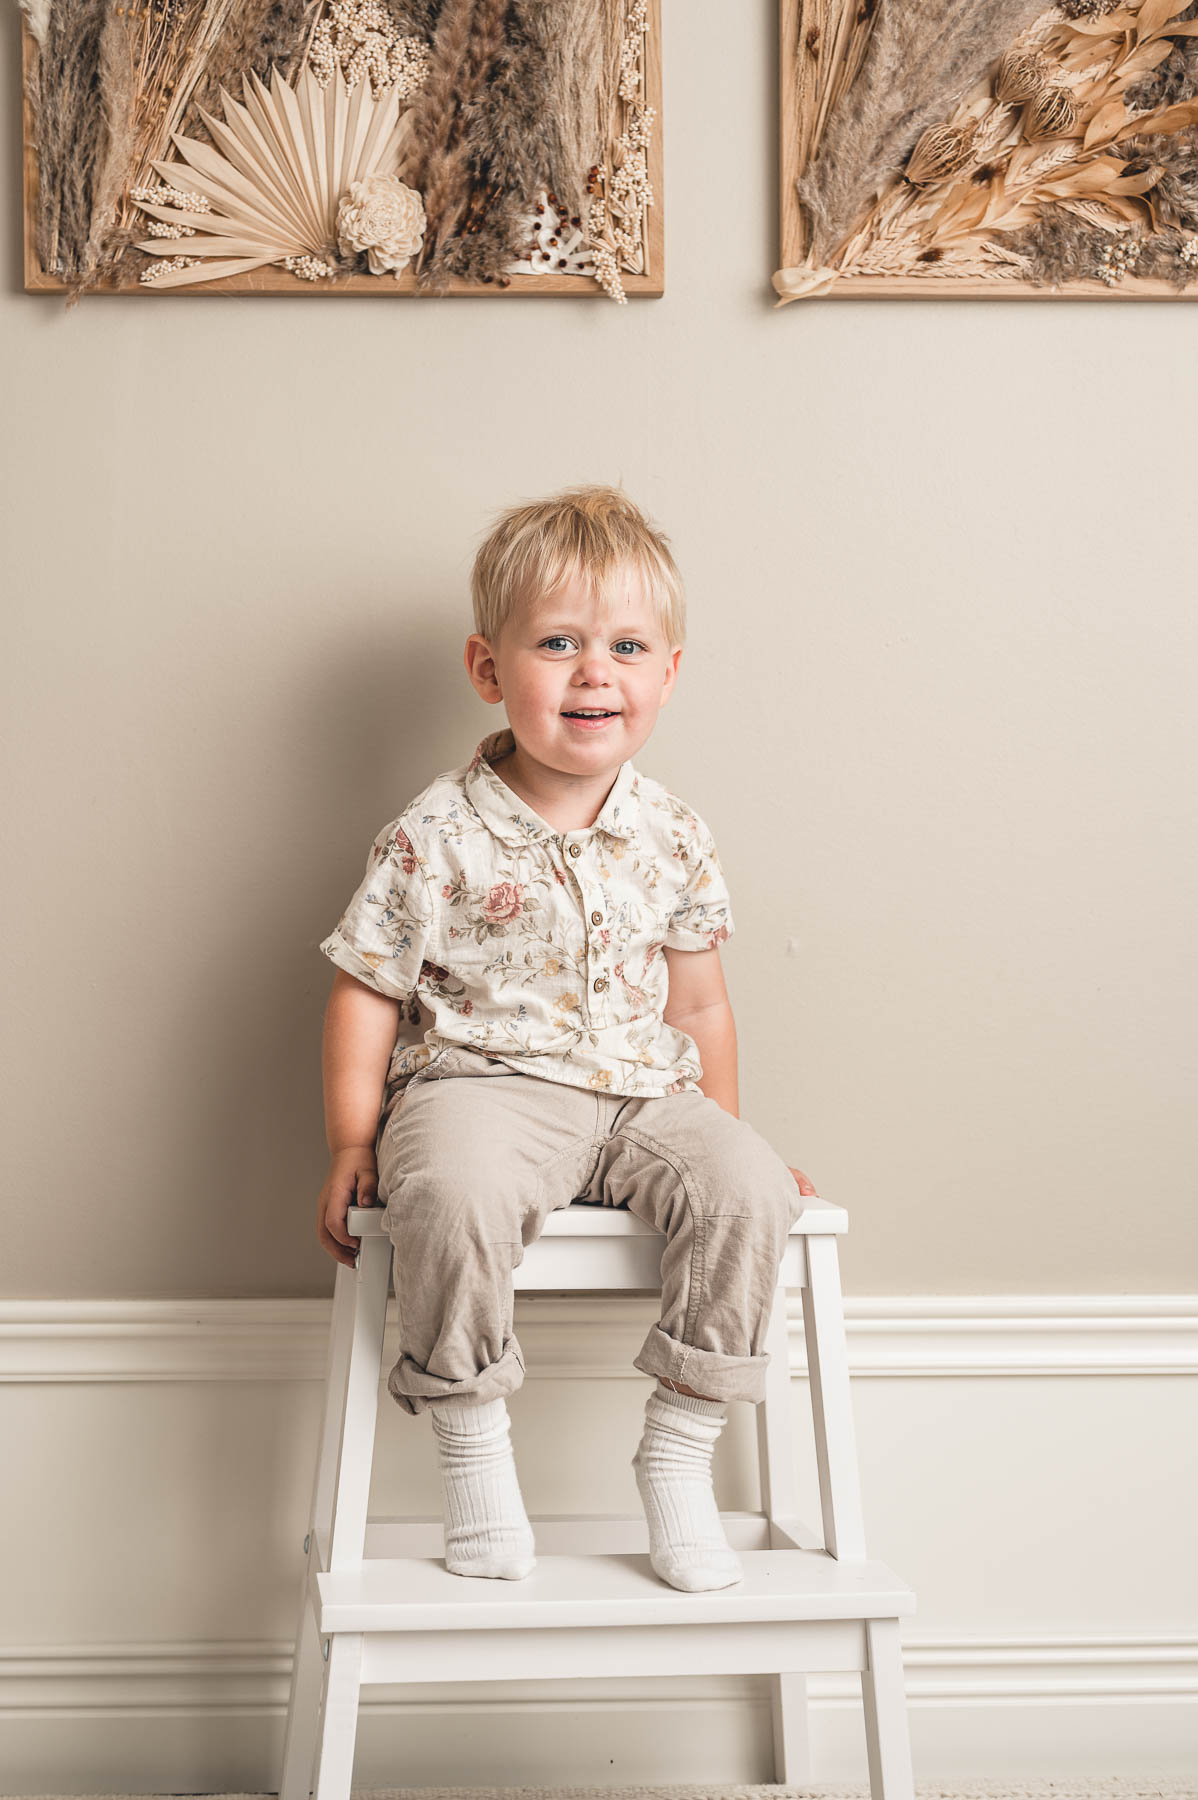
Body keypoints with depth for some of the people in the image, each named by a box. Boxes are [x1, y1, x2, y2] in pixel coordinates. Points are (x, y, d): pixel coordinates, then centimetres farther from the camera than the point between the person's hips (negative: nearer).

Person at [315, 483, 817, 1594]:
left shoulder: (674, 839, 5)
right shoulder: (436, 836, -6)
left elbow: (697, 1005, 16)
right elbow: (366, 992, 0)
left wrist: (722, 1139, 17)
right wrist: (351, 1145, -5)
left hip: (640, 1091, 4)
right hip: (478, 1082, -4)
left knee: (750, 1192, -23)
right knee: (455, 1196, -36)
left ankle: (677, 1451, -6)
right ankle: (472, 1448, -13)